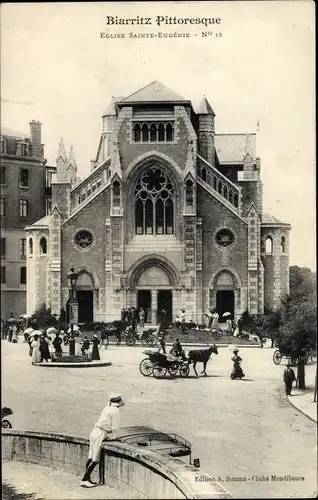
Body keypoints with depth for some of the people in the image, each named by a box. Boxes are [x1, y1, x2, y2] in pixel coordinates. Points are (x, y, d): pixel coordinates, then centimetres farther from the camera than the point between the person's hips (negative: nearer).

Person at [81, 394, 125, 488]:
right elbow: (115, 426, -8)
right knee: (95, 460, -5)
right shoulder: (115, 410, -10)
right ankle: (84, 480, -7)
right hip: (100, 435, -9)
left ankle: (87, 479, 13)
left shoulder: (107, 408, 13)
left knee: (91, 457, 10)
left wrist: (106, 435, 21)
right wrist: (114, 438, 5)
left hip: (94, 432, 9)